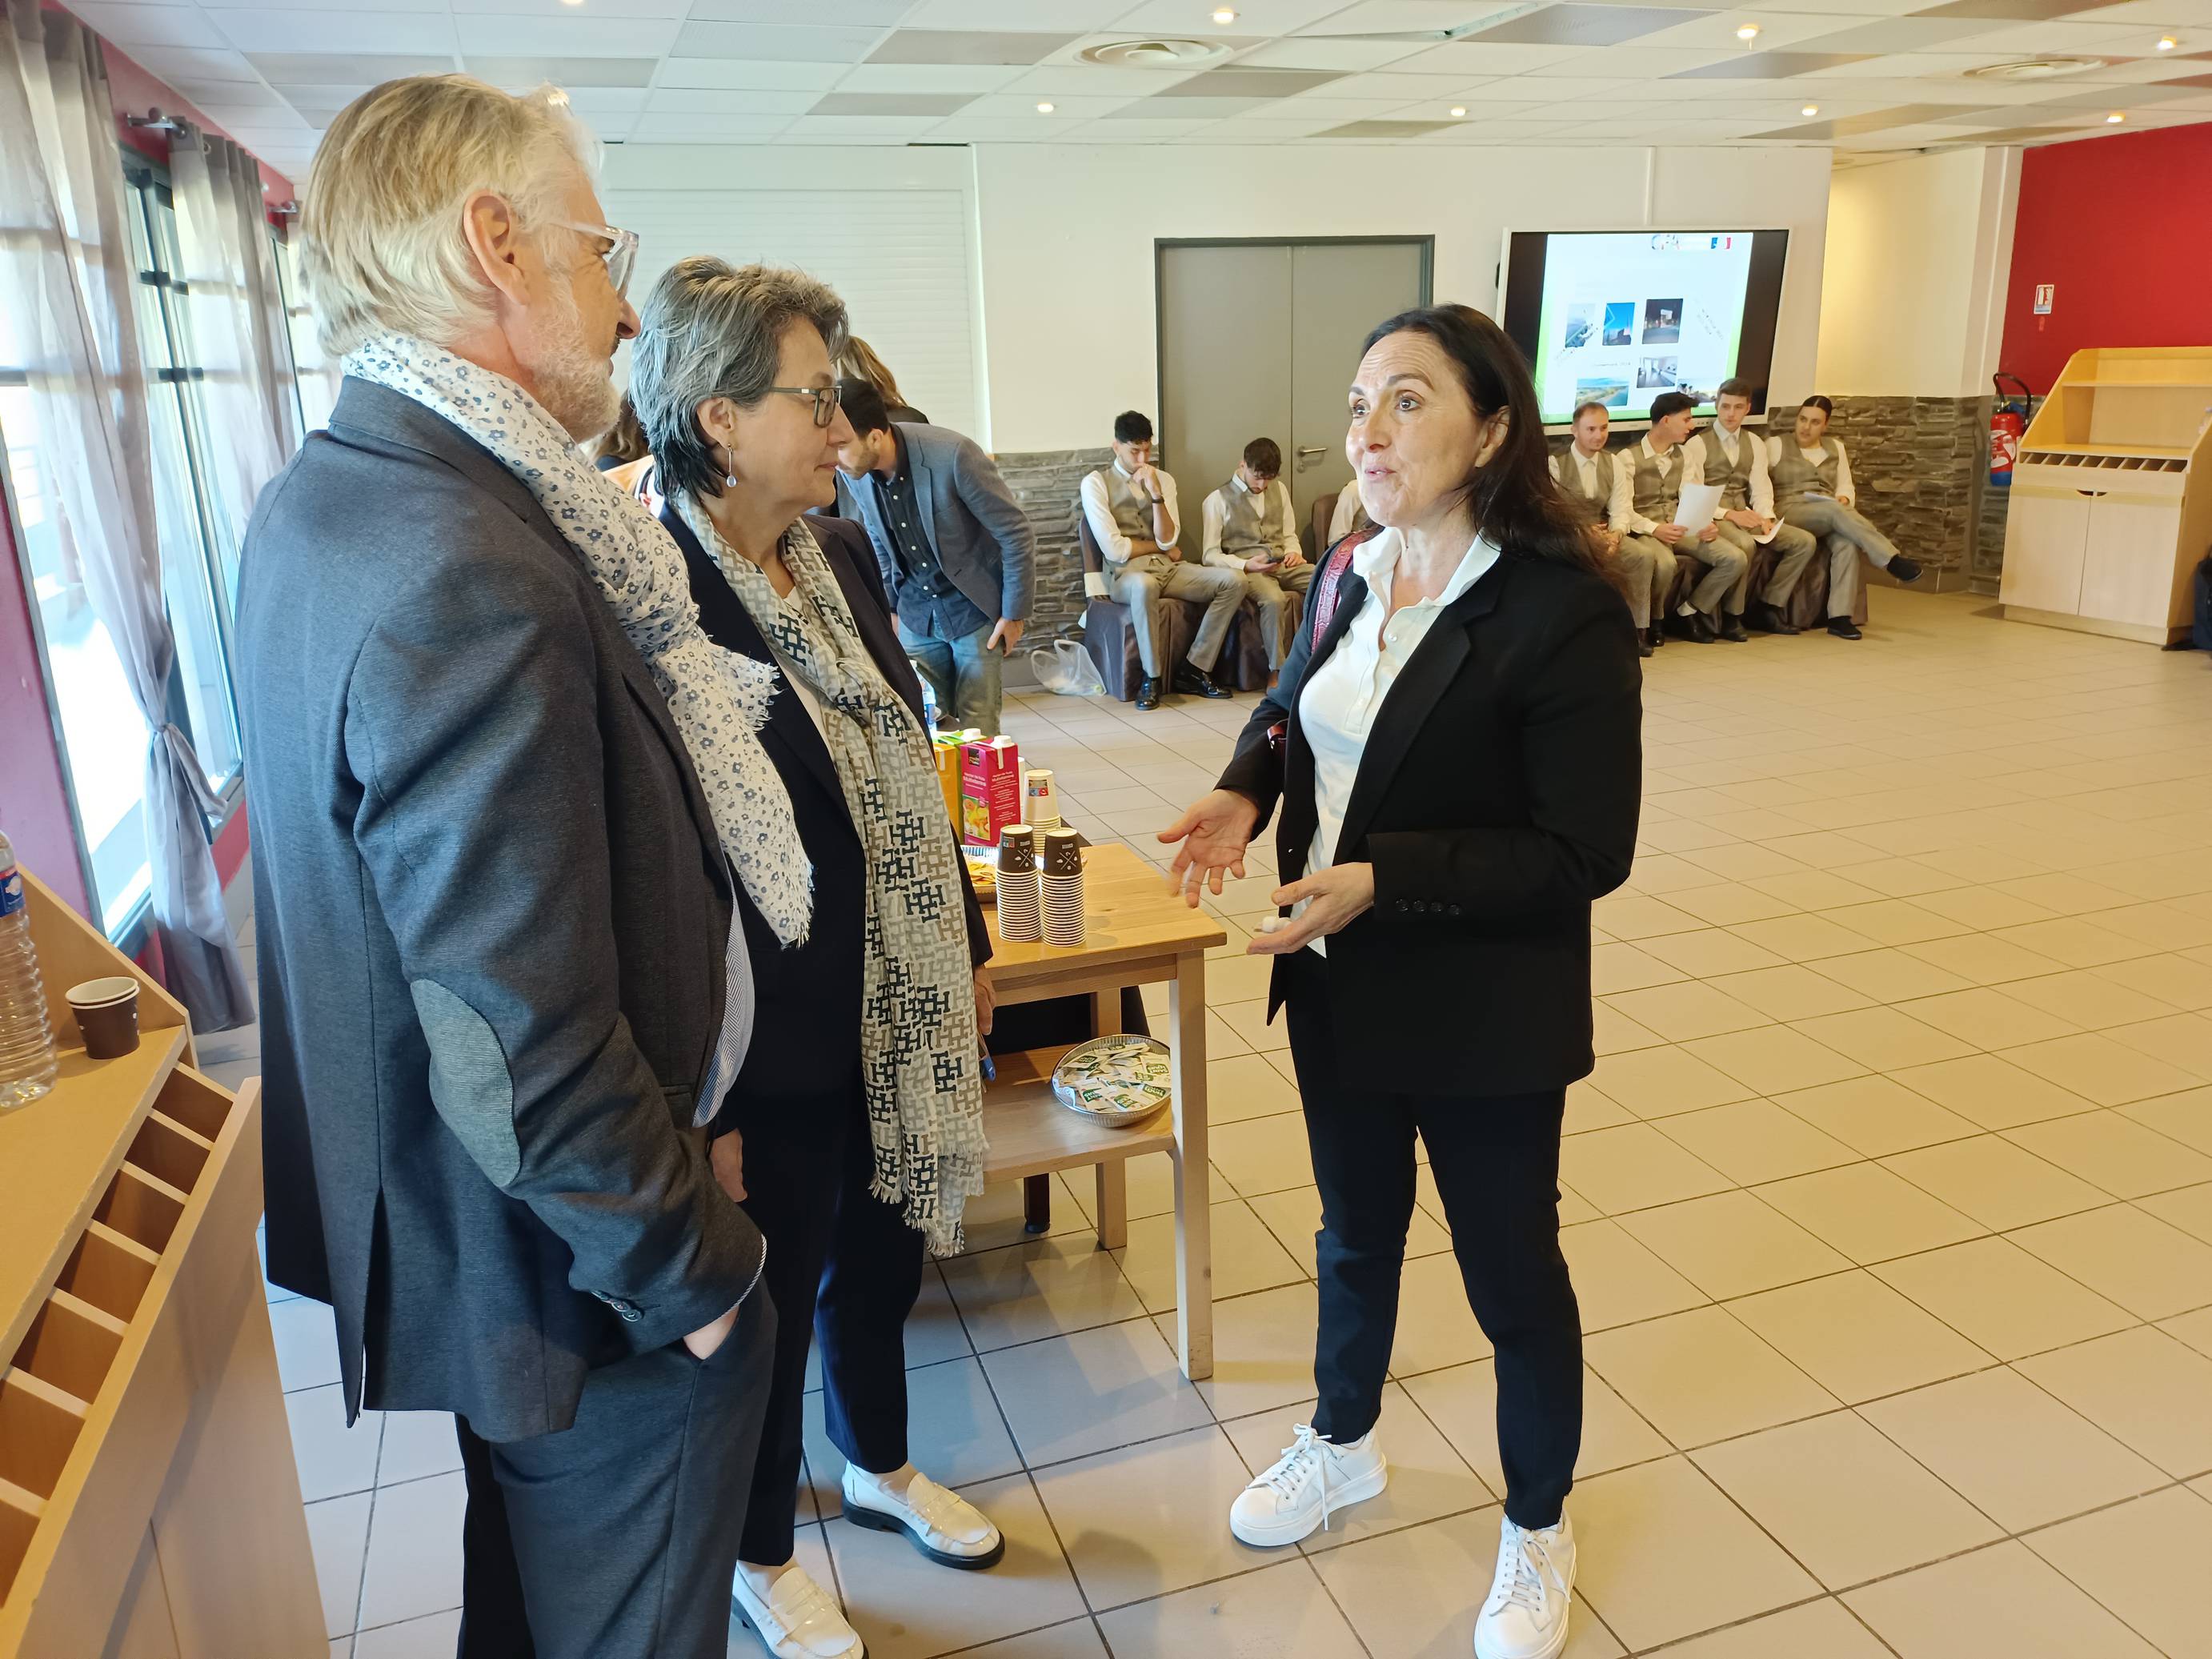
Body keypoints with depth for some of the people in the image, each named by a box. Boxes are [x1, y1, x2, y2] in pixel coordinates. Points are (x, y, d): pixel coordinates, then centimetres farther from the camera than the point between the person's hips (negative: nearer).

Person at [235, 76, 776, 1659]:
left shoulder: (321, 502, 1)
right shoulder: (470, 579, -32)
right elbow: (531, 1054, -31)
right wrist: (694, 1270, -17)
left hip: (437, 1218, 9)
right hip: (584, 1286, -9)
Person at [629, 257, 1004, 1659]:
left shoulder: (840, 553, 2)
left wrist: (970, 942, 15)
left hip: (896, 1007, 7)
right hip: (773, 1044, -7)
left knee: (881, 1255, 25)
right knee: (777, 1296, 15)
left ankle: (880, 1466, 53)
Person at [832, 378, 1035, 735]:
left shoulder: (953, 455, -27)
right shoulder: (852, 473, -10)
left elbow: (1017, 534, -16)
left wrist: (1015, 614, -10)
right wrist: (891, 606, 8)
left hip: (974, 609, -4)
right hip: (916, 614, 4)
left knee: (976, 732, 0)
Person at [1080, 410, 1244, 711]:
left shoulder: (1163, 480, 12)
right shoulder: (1096, 483, -2)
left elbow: (1167, 541, -1)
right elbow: (1114, 550, -11)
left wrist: (1156, 493, -12)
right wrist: (1161, 548, 0)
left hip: (1169, 569, 5)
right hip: (1127, 574, -5)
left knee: (1233, 581, -16)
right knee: (1144, 586, -42)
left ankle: (1194, 670, -10)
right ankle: (1151, 677, -25)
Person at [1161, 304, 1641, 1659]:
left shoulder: (1563, 609, -21)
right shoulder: (1350, 584, 0)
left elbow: (1586, 853, -21)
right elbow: (1292, 712, 18)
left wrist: (1384, 880, -28)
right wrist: (1246, 791, -4)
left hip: (1484, 1018, -6)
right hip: (1339, 990, 6)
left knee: (1511, 1274, 14)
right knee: (1356, 1234, 24)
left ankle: (1539, 1534, 40)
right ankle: (1344, 1447, 51)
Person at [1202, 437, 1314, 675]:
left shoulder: (1279, 490, 18)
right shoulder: (1218, 500, 1)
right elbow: (1211, 555, -3)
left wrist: (1293, 552, 0)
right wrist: (1245, 565, -19)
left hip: (1283, 565, 5)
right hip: (1247, 569, -5)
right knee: (1274, 600, -38)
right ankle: (1278, 672, -27)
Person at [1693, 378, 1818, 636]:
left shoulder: (1755, 445, 17)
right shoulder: (1698, 444, -2)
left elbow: (1761, 490, 9)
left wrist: (1765, 518, -12)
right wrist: (1729, 514, -21)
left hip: (1746, 516, 6)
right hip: (1712, 518, -6)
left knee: (1805, 542, -10)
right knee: (1745, 544, -37)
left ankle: (1766, 607, -3)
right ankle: (1731, 615, -18)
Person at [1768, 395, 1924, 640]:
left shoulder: (1835, 447, 22)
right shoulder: (1776, 445, 10)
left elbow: (1845, 485, 19)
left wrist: (1843, 499, -6)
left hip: (1829, 514, 4)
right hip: (1789, 512, -4)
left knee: (1847, 544, -33)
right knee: (1835, 510, -37)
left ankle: (1840, 617, -38)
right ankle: (1892, 559, -40)